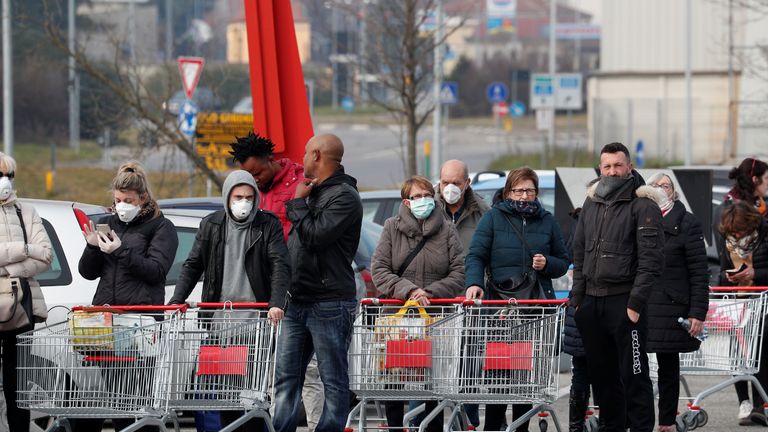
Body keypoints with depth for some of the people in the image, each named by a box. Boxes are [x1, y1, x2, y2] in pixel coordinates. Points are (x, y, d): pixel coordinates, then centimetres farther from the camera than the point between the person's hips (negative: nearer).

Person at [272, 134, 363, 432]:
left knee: (334, 380, -2)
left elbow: (314, 236, -21)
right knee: (286, 378, 7)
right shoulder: (312, 191, 17)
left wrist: (298, 203, -7)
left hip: (329, 303, -9)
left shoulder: (344, 197, -11)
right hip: (297, 301, 9)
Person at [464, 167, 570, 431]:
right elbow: (476, 255, -3)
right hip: (499, 303, -2)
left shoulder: (546, 221, 13)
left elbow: (563, 262, 18)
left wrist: (547, 264, -5)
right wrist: (474, 283, -21)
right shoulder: (493, 218, 5)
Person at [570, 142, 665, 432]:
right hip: (592, 302, 7)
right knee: (601, 373, 11)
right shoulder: (591, 203, 15)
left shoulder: (643, 205, -6)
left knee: (633, 374, -6)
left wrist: (636, 302, -15)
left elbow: (651, 259, -11)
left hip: (624, 301, -7)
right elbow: (580, 254, 20)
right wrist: (577, 298, 13)